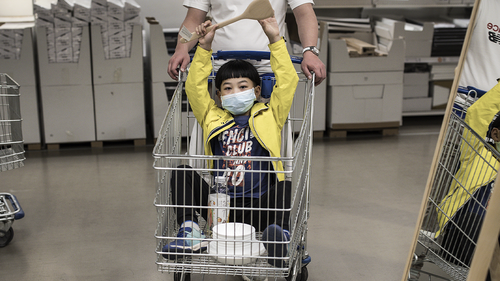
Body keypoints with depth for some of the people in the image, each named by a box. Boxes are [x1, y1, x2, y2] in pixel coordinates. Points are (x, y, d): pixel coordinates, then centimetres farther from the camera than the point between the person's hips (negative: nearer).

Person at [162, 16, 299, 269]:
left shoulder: (269, 115, 13)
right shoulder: (213, 118, 17)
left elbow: (287, 82, 5)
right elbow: (195, 87, 12)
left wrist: (275, 40, 2)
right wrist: (204, 48, 5)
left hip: (259, 206, -2)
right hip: (219, 204, 2)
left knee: (283, 184, -32)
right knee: (183, 174, -16)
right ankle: (190, 232, -23)